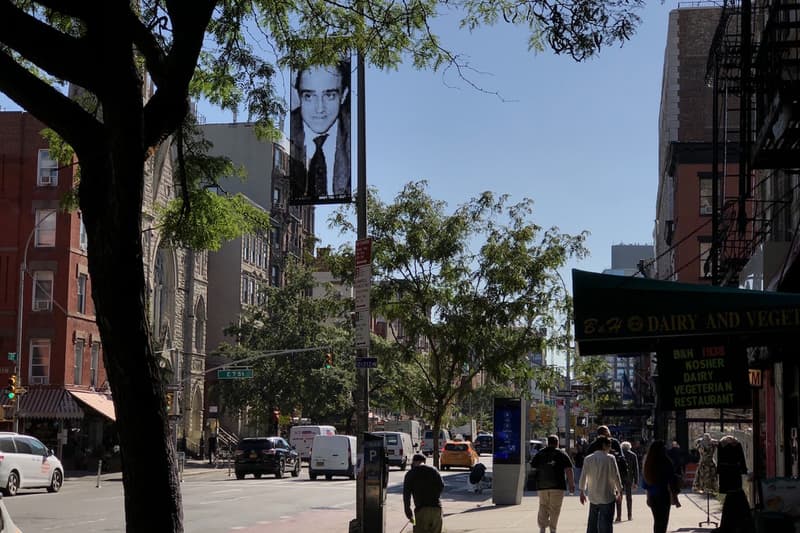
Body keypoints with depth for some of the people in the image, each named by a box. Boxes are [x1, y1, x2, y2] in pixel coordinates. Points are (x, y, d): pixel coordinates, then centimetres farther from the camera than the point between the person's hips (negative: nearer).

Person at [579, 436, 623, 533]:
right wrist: (620, 491, 4)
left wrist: (582, 491, 16)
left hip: (593, 497, 4)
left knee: (592, 524, 14)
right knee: (605, 524, -2)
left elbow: (583, 477, 5)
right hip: (607, 497, -4)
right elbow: (615, 476, -7)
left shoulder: (588, 459, 2)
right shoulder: (610, 458, -10)